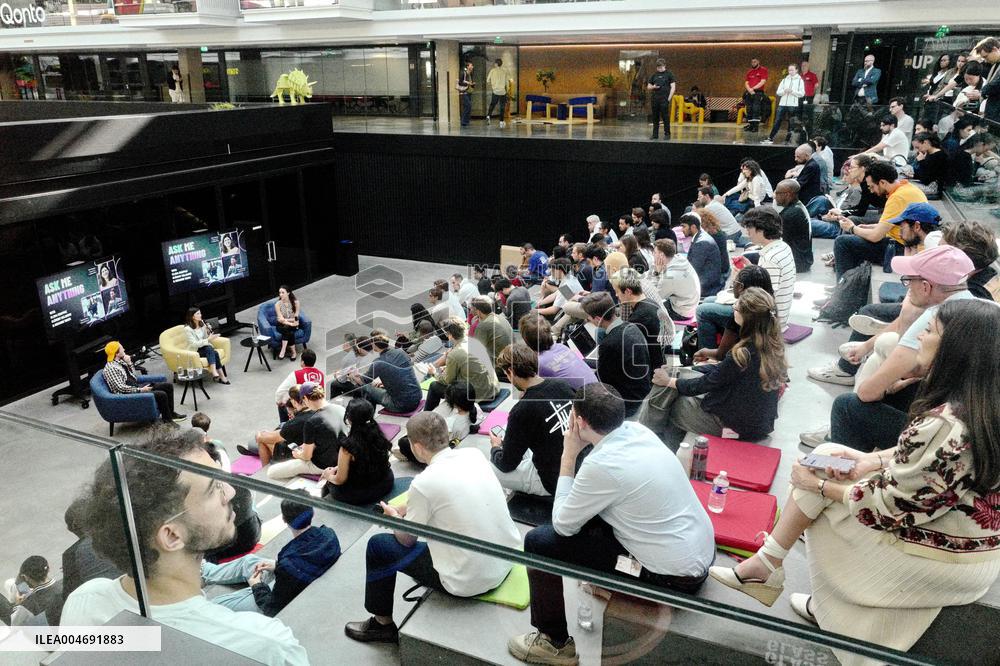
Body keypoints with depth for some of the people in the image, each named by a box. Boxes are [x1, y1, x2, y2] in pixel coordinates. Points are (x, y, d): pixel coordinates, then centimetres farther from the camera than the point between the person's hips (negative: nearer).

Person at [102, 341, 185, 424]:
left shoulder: (120, 361, 7)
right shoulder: (110, 368, -19)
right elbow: (121, 388, -23)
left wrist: (129, 363, -1)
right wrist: (140, 390, -19)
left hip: (137, 386, 9)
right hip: (129, 394, -9)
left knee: (168, 386, 3)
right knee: (161, 395, -22)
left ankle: (170, 413, 13)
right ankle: (167, 419, -1)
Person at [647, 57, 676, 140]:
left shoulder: (668, 74, 3)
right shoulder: (654, 75, 14)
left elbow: (673, 87, -1)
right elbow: (648, 86, 18)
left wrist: (669, 98, -9)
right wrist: (653, 87, -5)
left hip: (664, 99, -4)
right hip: (654, 99, 4)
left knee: (665, 117, -4)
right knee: (655, 117, 6)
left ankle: (667, 134, 2)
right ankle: (655, 134, 12)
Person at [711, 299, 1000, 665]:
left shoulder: (943, 425, -32)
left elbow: (891, 507, -23)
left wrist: (820, 486, -10)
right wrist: (874, 461, 0)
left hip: (946, 555, -8)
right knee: (824, 457, 9)